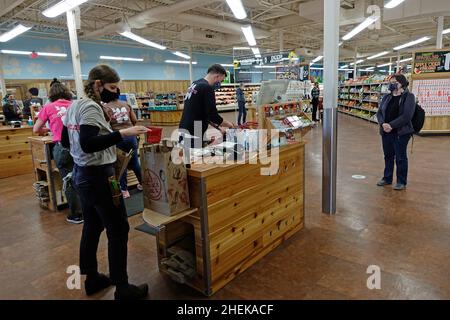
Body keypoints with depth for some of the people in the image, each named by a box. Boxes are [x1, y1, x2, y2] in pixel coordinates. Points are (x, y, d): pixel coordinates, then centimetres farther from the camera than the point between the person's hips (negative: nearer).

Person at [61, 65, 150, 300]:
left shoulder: (74, 105, 11)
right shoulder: (91, 107, -18)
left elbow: (65, 141, 17)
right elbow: (88, 144, -30)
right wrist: (123, 133, -35)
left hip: (81, 174, 10)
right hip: (98, 176, -10)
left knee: (92, 227, 18)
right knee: (118, 230, -1)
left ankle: (92, 280, 31)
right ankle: (122, 289, 9)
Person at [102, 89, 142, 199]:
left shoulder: (105, 107, -6)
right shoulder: (126, 104, 6)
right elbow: (134, 120, 7)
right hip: (131, 136, 4)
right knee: (135, 162, 16)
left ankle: (124, 190, 13)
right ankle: (142, 183, 28)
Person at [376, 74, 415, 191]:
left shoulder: (408, 97, -7)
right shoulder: (387, 97, 11)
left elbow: (407, 116, -17)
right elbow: (379, 112, 7)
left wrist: (391, 125, -21)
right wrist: (383, 123, -12)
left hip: (401, 132, -5)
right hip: (386, 131, 5)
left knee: (400, 157, 3)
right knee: (388, 156, 14)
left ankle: (401, 182, 15)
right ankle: (387, 178, 28)